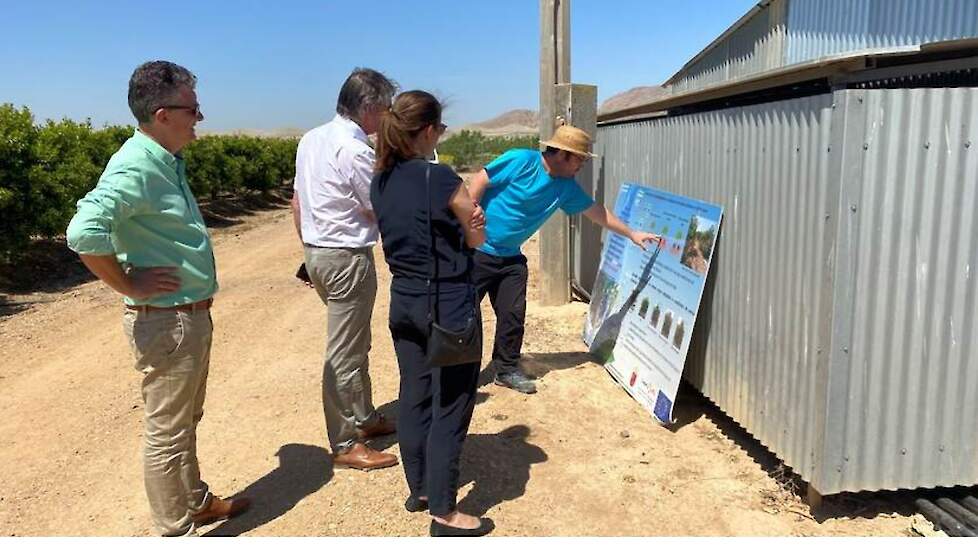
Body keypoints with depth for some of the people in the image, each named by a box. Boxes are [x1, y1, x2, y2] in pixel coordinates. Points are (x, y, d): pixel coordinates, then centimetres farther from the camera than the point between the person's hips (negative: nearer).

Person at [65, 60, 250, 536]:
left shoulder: (167, 162, 9)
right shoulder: (136, 167, -20)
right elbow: (84, 233, -33)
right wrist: (130, 286, -21)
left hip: (192, 315, 10)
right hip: (166, 322, -10)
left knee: (186, 421, 23)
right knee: (166, 431, 4)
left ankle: (196, 501, 41)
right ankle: (176, 532, 19)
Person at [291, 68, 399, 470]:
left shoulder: (311, 140, 8)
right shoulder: (355, 151, -19)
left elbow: (297, 201, 13)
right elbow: (378, 211, -13)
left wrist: (309, 249, 20)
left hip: (317, 252, 10)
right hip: (347, 258, -10)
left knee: (356, 344, 21)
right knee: (345, 354, 0)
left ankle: (364, 418, 36)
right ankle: (345, 445, 12)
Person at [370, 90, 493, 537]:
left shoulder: (380, 183, 4)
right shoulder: (441, 179, -19)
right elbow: (477, 239, -8)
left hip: (404, 303, 8)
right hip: (449, 306, -7)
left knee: (413, 397, 17)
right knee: (450, 408, 2)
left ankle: (418, 490, 31)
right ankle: (443, 513, 11)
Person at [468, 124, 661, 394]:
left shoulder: (566, 186, 3)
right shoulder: (520, 160, -18)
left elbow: (596, 211, 12)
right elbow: (480, 181, -16)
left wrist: (631, 234, 16)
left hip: (510, 257, 6)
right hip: (476, 251, -6)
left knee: (513, 315, 4)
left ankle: (507, 369, 20)